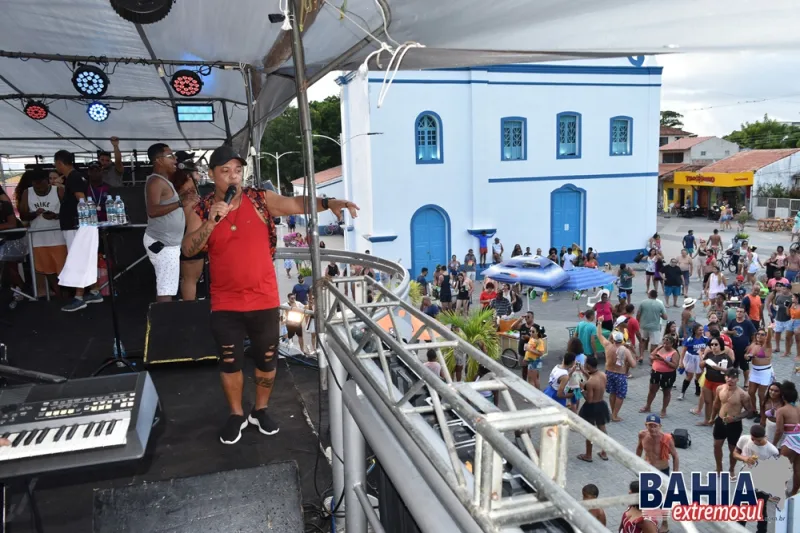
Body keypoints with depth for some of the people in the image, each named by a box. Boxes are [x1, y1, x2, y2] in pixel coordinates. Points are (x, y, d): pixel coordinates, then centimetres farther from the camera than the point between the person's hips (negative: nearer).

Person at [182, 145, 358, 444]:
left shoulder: (261, 200, -3)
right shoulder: (202, 210, -2)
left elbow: (298, 204, -11)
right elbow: (188, 250, -11)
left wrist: (328, 203, -28)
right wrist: (211, 221, -24)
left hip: (264, 300, 0)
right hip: (225, 304, 0)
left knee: (267, 360, 12)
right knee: (230, 362, 11)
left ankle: (261, 411, 34)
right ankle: (236, 415, 32)